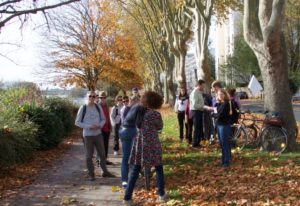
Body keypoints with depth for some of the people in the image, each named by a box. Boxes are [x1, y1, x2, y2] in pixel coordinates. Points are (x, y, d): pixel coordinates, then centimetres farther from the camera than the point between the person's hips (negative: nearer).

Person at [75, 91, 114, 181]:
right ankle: (91, 173, 16)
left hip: (98, 134, 3)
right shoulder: (83, 108, -7)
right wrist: (88, 126, -17)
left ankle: (105, 171, 22)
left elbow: (103, 119, 11)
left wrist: (99, 125, -10)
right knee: (89, 156, 3)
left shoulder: (98, 107, 2)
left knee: (102, 154, 9)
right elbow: (77, 122, -6)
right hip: (88, 135, -3)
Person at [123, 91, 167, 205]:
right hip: (152, 144, -4)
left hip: (139, 143, 4)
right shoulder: (156, 114, -9)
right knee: (159, 169, 15)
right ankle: (161, 195, 21)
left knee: (134, 171, 7)